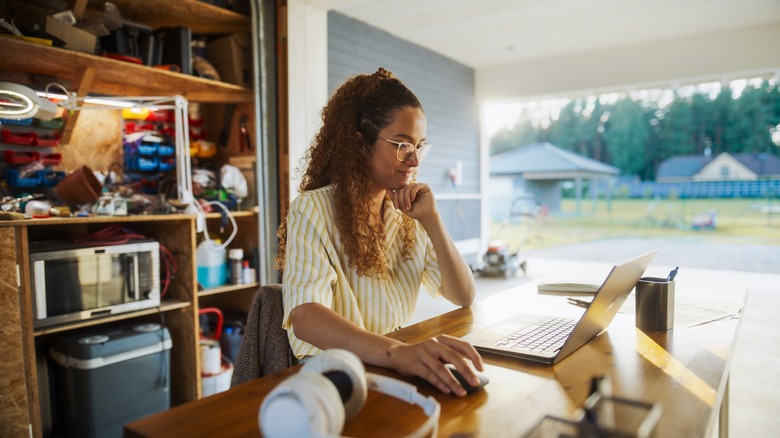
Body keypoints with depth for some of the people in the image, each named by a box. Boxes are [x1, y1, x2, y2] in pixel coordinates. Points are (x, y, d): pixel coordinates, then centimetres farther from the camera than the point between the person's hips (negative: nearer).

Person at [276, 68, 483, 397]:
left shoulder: (407, 214, 6)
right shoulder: (313, 210, -12)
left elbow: (463, 298, 2)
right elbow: (304, 316, -28)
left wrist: (431, 219, -10)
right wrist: (397, 353, -44)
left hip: (397, 372, 6)